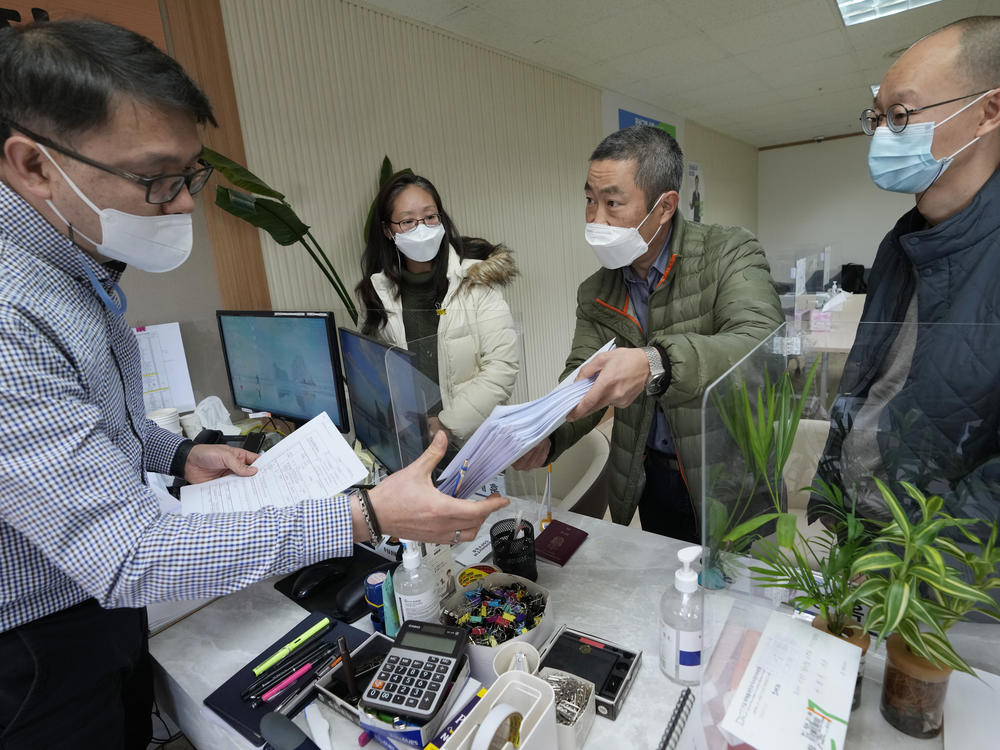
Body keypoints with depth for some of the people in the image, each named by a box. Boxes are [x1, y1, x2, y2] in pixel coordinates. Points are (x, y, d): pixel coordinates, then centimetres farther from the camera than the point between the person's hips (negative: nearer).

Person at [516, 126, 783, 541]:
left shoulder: (730, 253, -14)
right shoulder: (595, 294, -1)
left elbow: (763, 346, -29)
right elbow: (580, 379, -5)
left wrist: (656, 366, -46)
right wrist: (543, 436, -25)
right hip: (648, 480, 4)